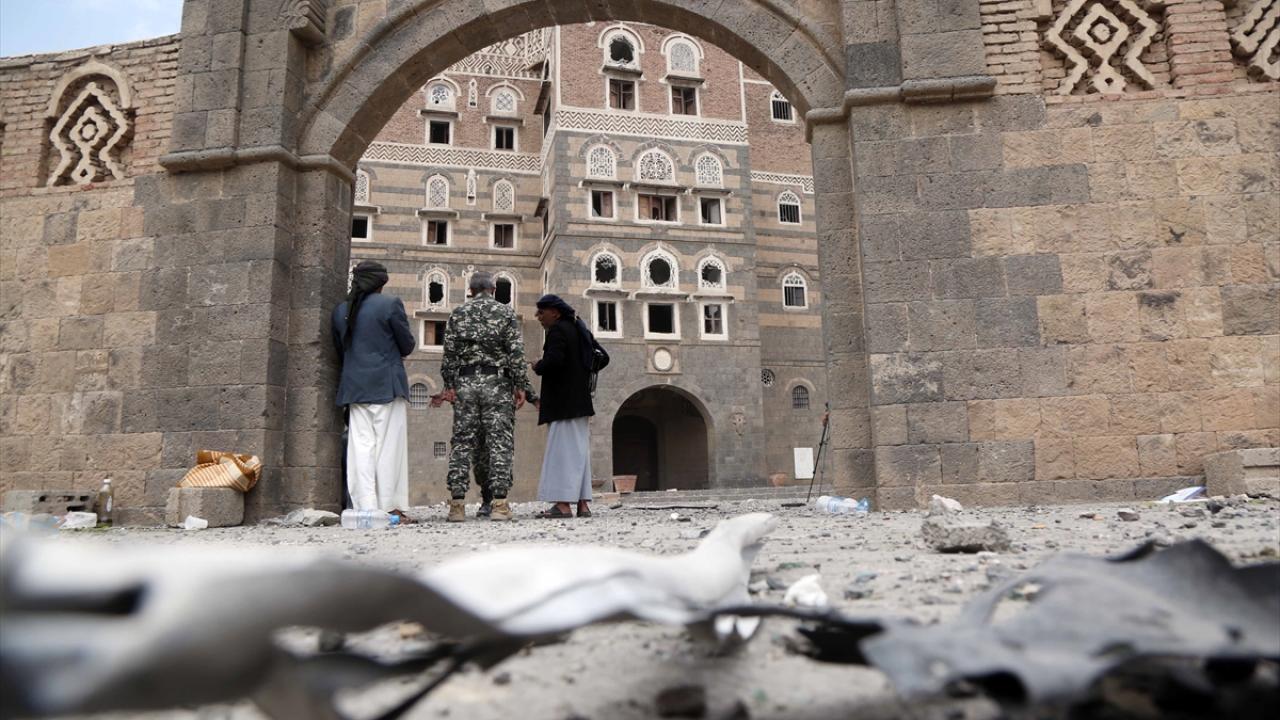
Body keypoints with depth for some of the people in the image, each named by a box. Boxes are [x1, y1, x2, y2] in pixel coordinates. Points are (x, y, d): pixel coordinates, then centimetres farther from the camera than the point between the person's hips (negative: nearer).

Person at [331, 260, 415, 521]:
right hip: (387, 385, -4)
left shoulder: (340, 310, 10)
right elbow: (407, 345, -1)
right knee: (389, 446, -1)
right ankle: (390, 507, -2)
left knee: (361, 447, 3)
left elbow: (340, 350, 16)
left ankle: (365, 507, 1)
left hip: (355, 387, 5)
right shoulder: (390, 304, -5)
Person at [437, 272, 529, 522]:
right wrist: (520, 386, -2)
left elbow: (449, 353, 4)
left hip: (464, 382, 2)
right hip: (496, 382, -2)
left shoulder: (457, 313, 9)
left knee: (462, 442, 5)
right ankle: (499, 504, -5)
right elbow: (516, 352, -4)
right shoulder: (505, 312, 3)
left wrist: (449, 385, 6)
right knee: (499, 442, -1)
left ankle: (457, 504, 3)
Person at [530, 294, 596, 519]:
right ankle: (583, 504, 8)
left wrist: (538, 367, -6)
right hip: (579, 400, 9)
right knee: (579, 450, 8)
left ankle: (563, 504, -10)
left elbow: (554, 359, -24)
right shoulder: (579, 330, 18)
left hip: (562, 402, -9)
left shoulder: (557, 330, -9)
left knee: (562, 449, -9)